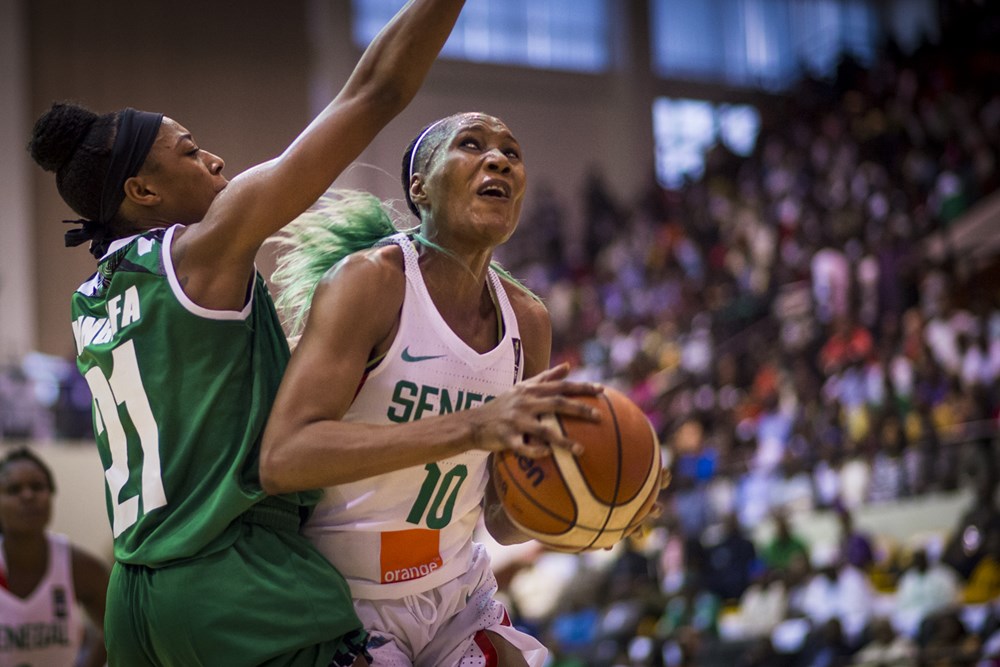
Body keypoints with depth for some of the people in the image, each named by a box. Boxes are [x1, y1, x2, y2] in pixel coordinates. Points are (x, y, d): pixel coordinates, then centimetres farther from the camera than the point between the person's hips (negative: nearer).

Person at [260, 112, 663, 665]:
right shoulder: (370, 280, -18)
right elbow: (281, 460, -31)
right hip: (340, 598, -6)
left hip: (457, 592, 6)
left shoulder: (527, 322, 1)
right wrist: (472, 427, -38)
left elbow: (501, 521, 9)